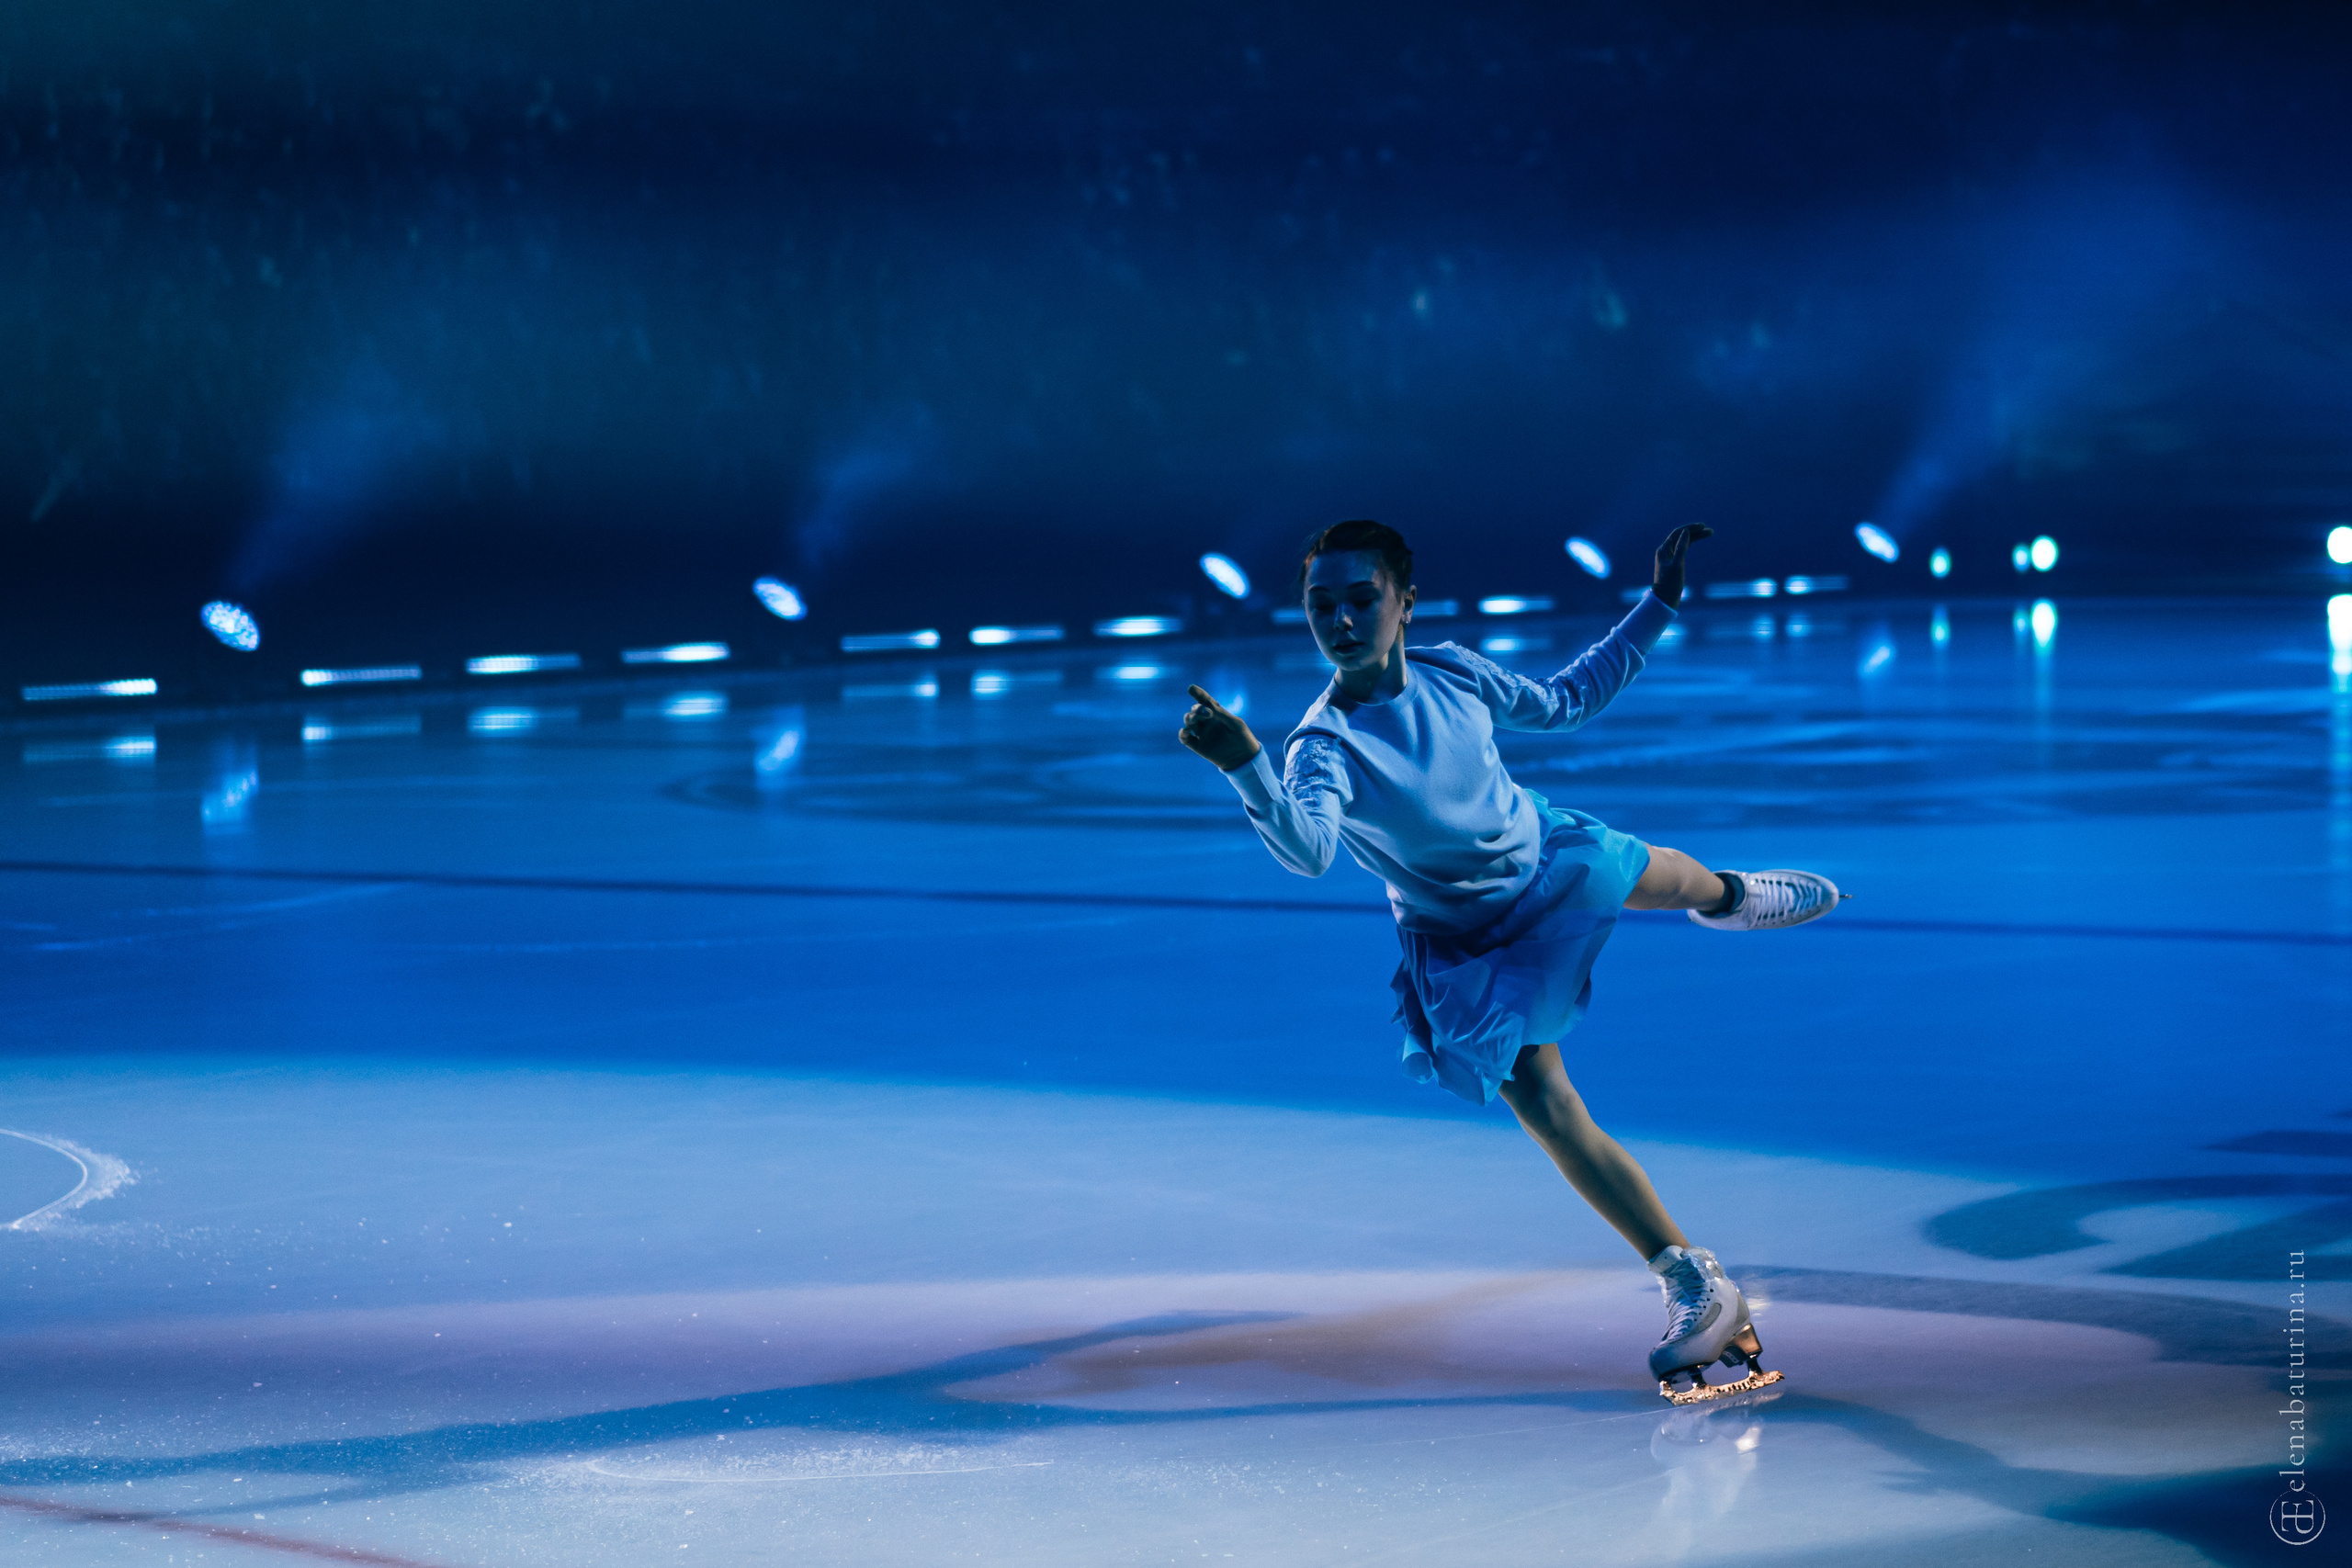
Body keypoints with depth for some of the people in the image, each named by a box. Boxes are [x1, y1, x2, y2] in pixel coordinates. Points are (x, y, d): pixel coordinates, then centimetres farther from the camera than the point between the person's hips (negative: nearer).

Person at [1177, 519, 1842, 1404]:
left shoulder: (1451, 673, -19)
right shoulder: (1323, 747, -33)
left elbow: (1562, 702, 1)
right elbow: (1309, 851, -54)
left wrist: (1658, 607, -2)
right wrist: (1246, 769, -72)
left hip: (1544, 861, 5)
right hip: (1468, 949, -5)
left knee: (1644, 875, -11)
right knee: (1540, 1105, -13)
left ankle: (1728, 895, 32)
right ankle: (1695, 1287, -4)